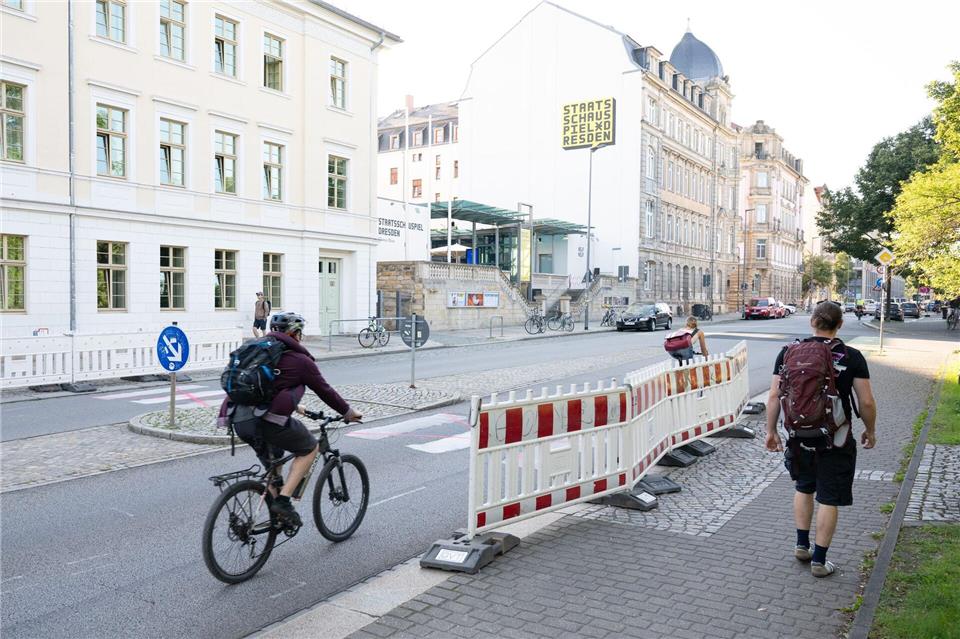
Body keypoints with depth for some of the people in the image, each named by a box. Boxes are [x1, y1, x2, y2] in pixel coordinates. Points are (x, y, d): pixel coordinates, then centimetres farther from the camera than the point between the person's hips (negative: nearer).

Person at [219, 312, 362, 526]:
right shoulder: (300, 360, 4)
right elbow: (324, 391, 11)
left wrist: (294, 406, 50)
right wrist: (348, 412, 26)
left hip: (239, 420, 7)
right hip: (267, 420, -7)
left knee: (272, 461, 30)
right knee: (309, 449, 15)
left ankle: (274, 508, 26)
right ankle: (283, 500, 3)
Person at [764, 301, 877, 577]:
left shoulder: (789, 352, -4)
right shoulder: (852, 357, -9)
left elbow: (774, 395, -5)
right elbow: (867, 402, -9)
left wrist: (771, 431, 6)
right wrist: (870, 431, 9)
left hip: (800, 436, 2)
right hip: (836, 440, -2)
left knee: (804, 488, 24)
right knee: (829, 499, 9)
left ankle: (801, 545, 29)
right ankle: (819, 560, 16)